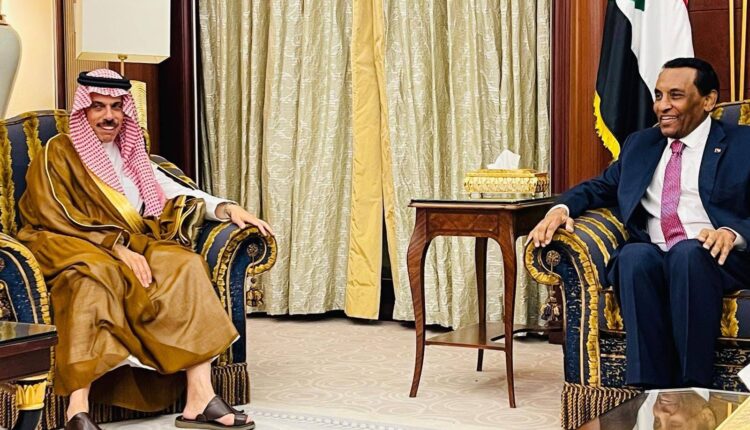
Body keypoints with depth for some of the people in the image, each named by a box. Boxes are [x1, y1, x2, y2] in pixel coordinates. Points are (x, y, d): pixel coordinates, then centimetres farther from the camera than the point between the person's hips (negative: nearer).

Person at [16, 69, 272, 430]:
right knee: (96, 275, -40)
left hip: (132, 249, 5)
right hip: (77, 251, -5)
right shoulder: (58, 154, 3)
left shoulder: (131, 156, 22)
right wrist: (117, 246, -20)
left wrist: (227, 208, 0)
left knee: (185, 264, -24)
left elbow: (175, 192, 17)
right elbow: (57, 219, -9)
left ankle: (200, 399, -34)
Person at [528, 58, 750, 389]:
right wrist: (562, 208, 6)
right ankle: (647, 392, -38)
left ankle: (693, 392, -36)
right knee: (635, 256, -33)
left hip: (714, 259, -3)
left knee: (688, 252, -38)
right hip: (650, 256, 3)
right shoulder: (639, 144, 26)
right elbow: (602, 187, 29)